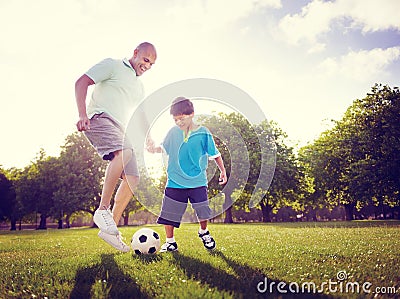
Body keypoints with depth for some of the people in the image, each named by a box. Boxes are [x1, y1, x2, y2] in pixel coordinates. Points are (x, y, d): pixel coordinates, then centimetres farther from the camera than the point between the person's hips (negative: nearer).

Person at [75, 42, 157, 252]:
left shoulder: (139, 86, 29)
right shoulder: (112, 65, 6)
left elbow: (140, 114, 37)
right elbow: (81, 82, -3)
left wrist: (147, 135, 19)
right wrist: (82, 114, -17)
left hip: (120, 131, 8)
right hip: (100, 119, -8)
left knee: (133, 178, -5)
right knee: (125, 152, -37)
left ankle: (111, 229, 2)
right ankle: (103, 210, -28)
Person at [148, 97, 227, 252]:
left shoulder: (203, 133, -5)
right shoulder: (173, 132, 0)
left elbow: (214, 154, 4)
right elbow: (164, 147, 14)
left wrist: (223, 171, 4)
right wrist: (155, 149, -6)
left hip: (197, 182, -2)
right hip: (175, 182, 2)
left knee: (202, 211, -3)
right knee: (169, 213, 3)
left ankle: (204, 232, 28)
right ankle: (170, 241, 21)